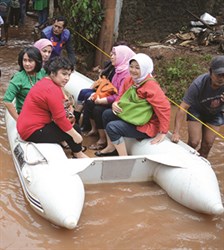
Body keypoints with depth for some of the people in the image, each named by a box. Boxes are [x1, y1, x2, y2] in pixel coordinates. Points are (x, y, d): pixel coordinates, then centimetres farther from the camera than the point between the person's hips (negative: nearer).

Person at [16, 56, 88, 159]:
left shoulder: (46, 82, 10)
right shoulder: (52, 89, -22)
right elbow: (60, 118, -22)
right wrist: (75, 135, -13)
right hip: (33, 132, -10)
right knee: (75, 128, -5)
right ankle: (78, 154, 17)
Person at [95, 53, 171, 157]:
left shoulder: (151, 86, -25)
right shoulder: (129, 80, 0)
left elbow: (164, 107, -28)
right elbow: (121, 96, 13)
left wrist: (162, 133, -27)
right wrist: (115, 103, -12)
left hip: (146, 126, -9)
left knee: (112, 127, -22)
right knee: (107, 114, 10)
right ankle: (111, 148, 23)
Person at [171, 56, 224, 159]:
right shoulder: (198, 84, -37)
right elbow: (182, 108, -34)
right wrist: (176, 132, -37)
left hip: (215, 113, 3)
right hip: (197, 110, -3)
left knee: (207, 145, 3)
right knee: (194, 142, -11)